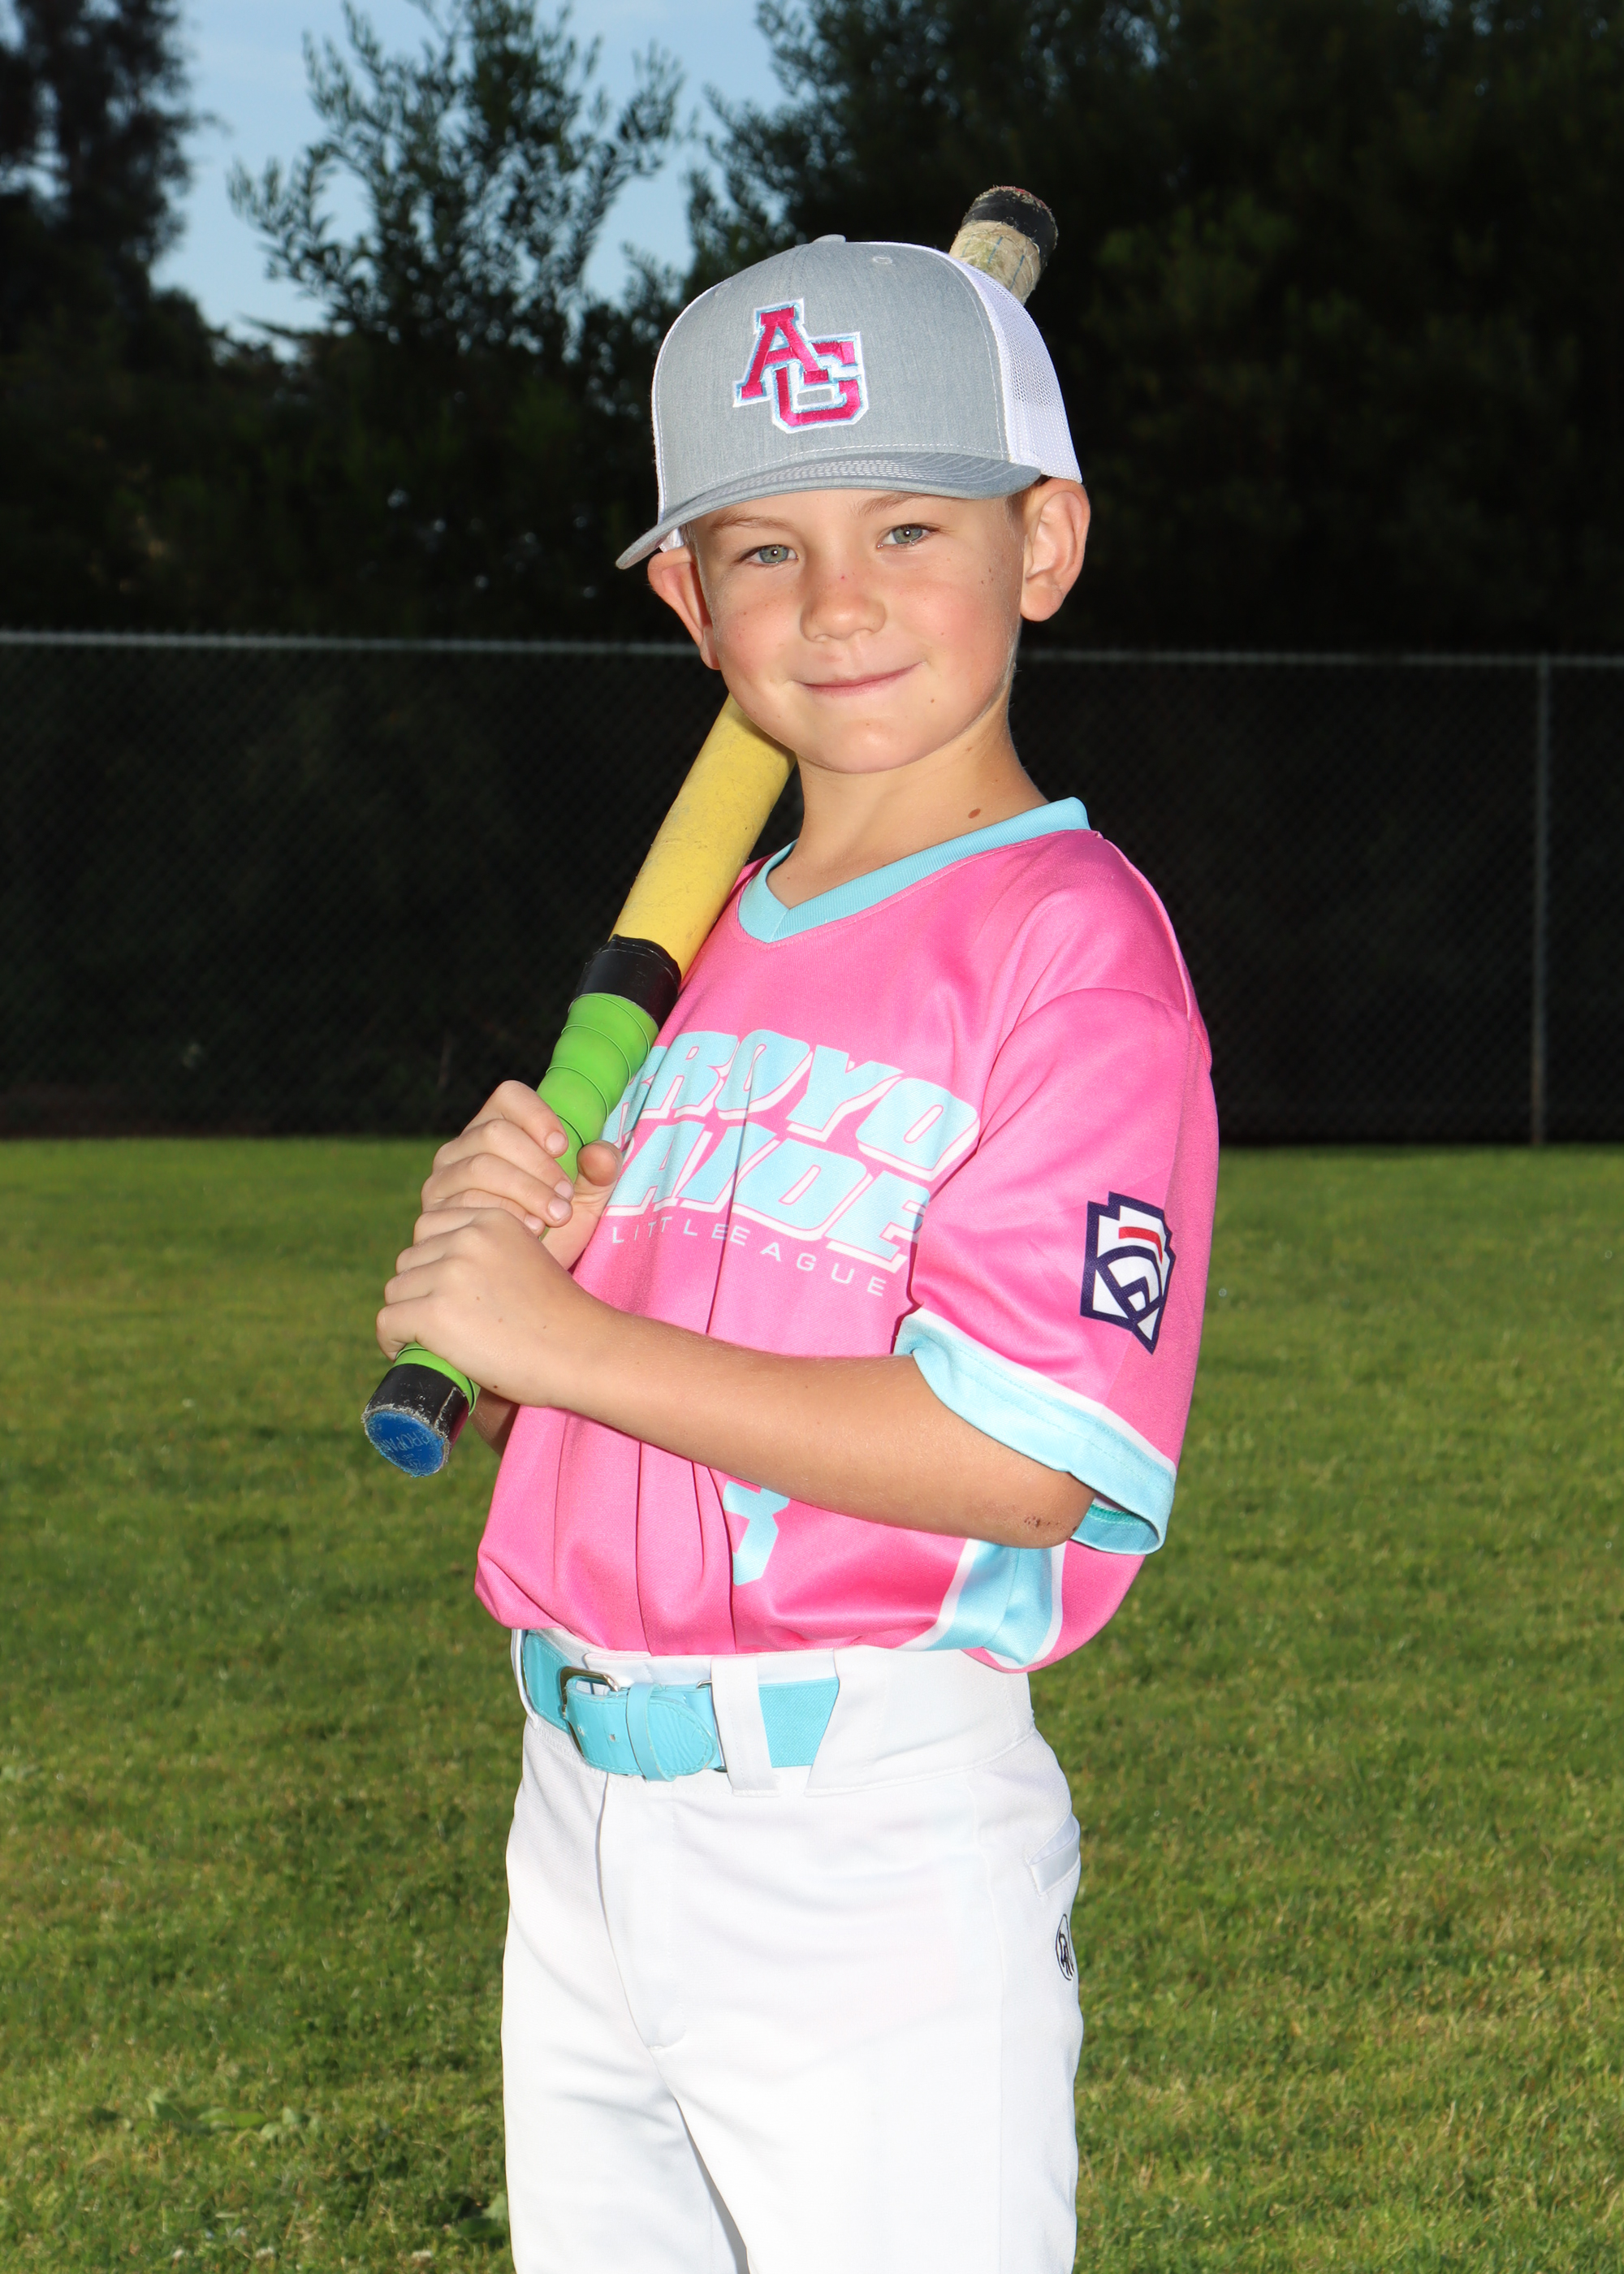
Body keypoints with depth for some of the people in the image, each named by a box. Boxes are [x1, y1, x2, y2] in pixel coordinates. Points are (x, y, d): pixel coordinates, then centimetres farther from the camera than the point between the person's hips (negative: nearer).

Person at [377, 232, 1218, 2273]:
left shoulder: (1073, 944, -12)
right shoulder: (716, 939, 14)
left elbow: (1022, 1458, -22)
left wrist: (566, 1336, -17)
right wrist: (505, 1233, -4)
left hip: (866, 1828, -8)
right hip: (584, 1801, 8)